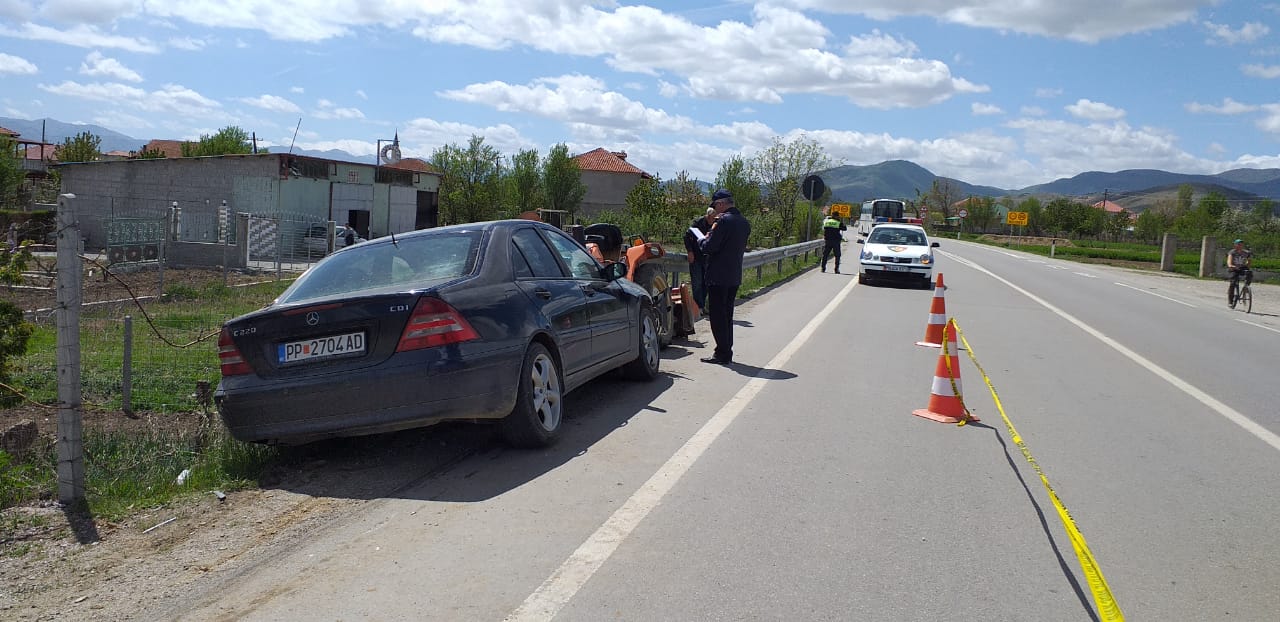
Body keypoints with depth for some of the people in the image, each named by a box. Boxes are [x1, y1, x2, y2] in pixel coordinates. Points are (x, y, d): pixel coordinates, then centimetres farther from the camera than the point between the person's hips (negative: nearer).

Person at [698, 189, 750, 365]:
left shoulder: (724, 220, -17)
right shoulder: (745, 222, 9)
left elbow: (710, 247, -19)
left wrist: (702, 240, 3)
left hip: (718, 276, -8)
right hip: (735, 276, 8)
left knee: (718, 316, -1)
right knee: (727, 315, 16)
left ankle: (722, 354, 0)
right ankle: (727, 352, 21)